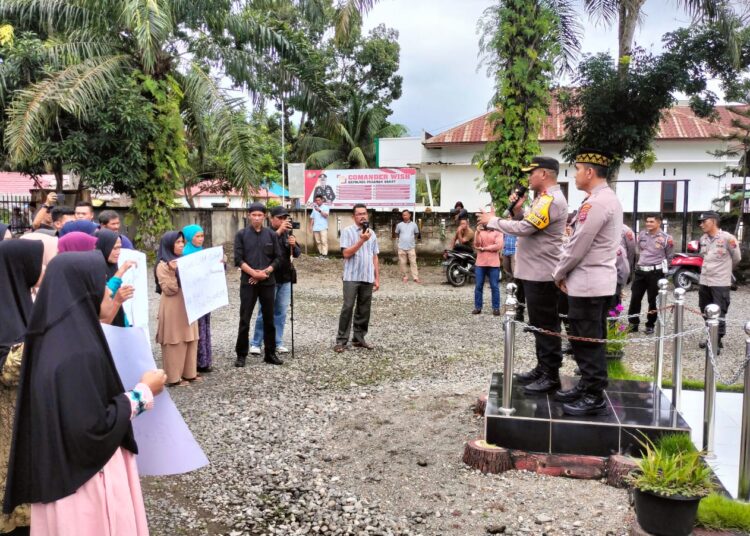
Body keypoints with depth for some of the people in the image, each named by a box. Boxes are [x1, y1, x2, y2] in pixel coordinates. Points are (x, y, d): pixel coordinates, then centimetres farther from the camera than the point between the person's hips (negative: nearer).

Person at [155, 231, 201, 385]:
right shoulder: (163, 266, -9)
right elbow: (169, 290, -15)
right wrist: (172, 272, -25)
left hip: (188, 307, 7)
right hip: (173, 310, -7)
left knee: (190, 341, 10)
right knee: (175, 342, -3)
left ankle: (189, 373, 19)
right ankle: (174, 377, 4)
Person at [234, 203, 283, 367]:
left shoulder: (271, 235, 6)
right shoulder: (241, 234, 1)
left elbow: (278, 258, 4)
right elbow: (238, 259, -5)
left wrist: (265, 272, -10)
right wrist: (254, 273, -14)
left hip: (268, 282, 2)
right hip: (248, 282, -2)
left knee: (269, 319, 8)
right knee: (244, 320, 0)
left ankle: (270, 353, 17)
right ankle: (241, 355, 10)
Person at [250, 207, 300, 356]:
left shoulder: (288, 233, 10)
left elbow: (297, 253, 4)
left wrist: (293, 245, -17)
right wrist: (279, 231, -30)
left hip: (285, 279, 5)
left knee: (281, 312, 9)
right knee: (265, 312, -1)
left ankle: (278, 343, 17)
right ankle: (255, 343, 9)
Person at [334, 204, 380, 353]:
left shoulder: (372, 233, 13)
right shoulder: (347, 231, -3)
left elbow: (375, 257, 15)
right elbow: (346, 253, -12)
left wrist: (377, 278, 11)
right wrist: (361, 241, -18)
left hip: (368, 278, 5)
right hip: (352, 277, -5)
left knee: (364, 309, 8)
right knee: (348, 308, -6)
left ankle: (359, 338, 17)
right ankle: (341, 340, -1)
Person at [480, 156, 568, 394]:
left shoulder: (552, 200, -18)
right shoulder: (543, 198, 17)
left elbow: (523, 229, -24)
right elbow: (526, 225, 17)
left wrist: (492, 220, -13)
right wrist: (517, 210, 1)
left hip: (542, 274, -11)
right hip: (535, 272, 11)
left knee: (546, 326, -4)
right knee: (539, 325, 16)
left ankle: (551, 376, 3)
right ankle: (542, 369, 26)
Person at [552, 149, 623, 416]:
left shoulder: (596, 203, -19)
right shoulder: (608, 198, 15)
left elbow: (578, 246, -19)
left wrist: (559, 273, -4)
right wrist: (566, 273, 13)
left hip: (587, 283, -10)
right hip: (597, 281, 10)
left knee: (587, 342, -2)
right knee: (588, 340, 18)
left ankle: (595, 398, 6)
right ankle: (586, 386, 28)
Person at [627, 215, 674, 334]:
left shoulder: (666, 238, -5)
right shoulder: (641, 234, 6)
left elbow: (669, 257, 5)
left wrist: (662, 269, 7)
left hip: (655, 272, -4)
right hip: (640, 271, 4)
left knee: (653, 300, 4)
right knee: (635, 298, 4)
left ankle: (650, 325, 16)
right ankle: (633, 323, 16)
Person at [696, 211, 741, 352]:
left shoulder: (727, 238, -13)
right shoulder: (702, 239, 6)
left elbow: (737, 258, -1)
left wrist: (724, 270, 12)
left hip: (720, 283, -7)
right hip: (704, 282, 7)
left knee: (719, 315, -2)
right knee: (706, 313, 14)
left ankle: (717, 343, 5)